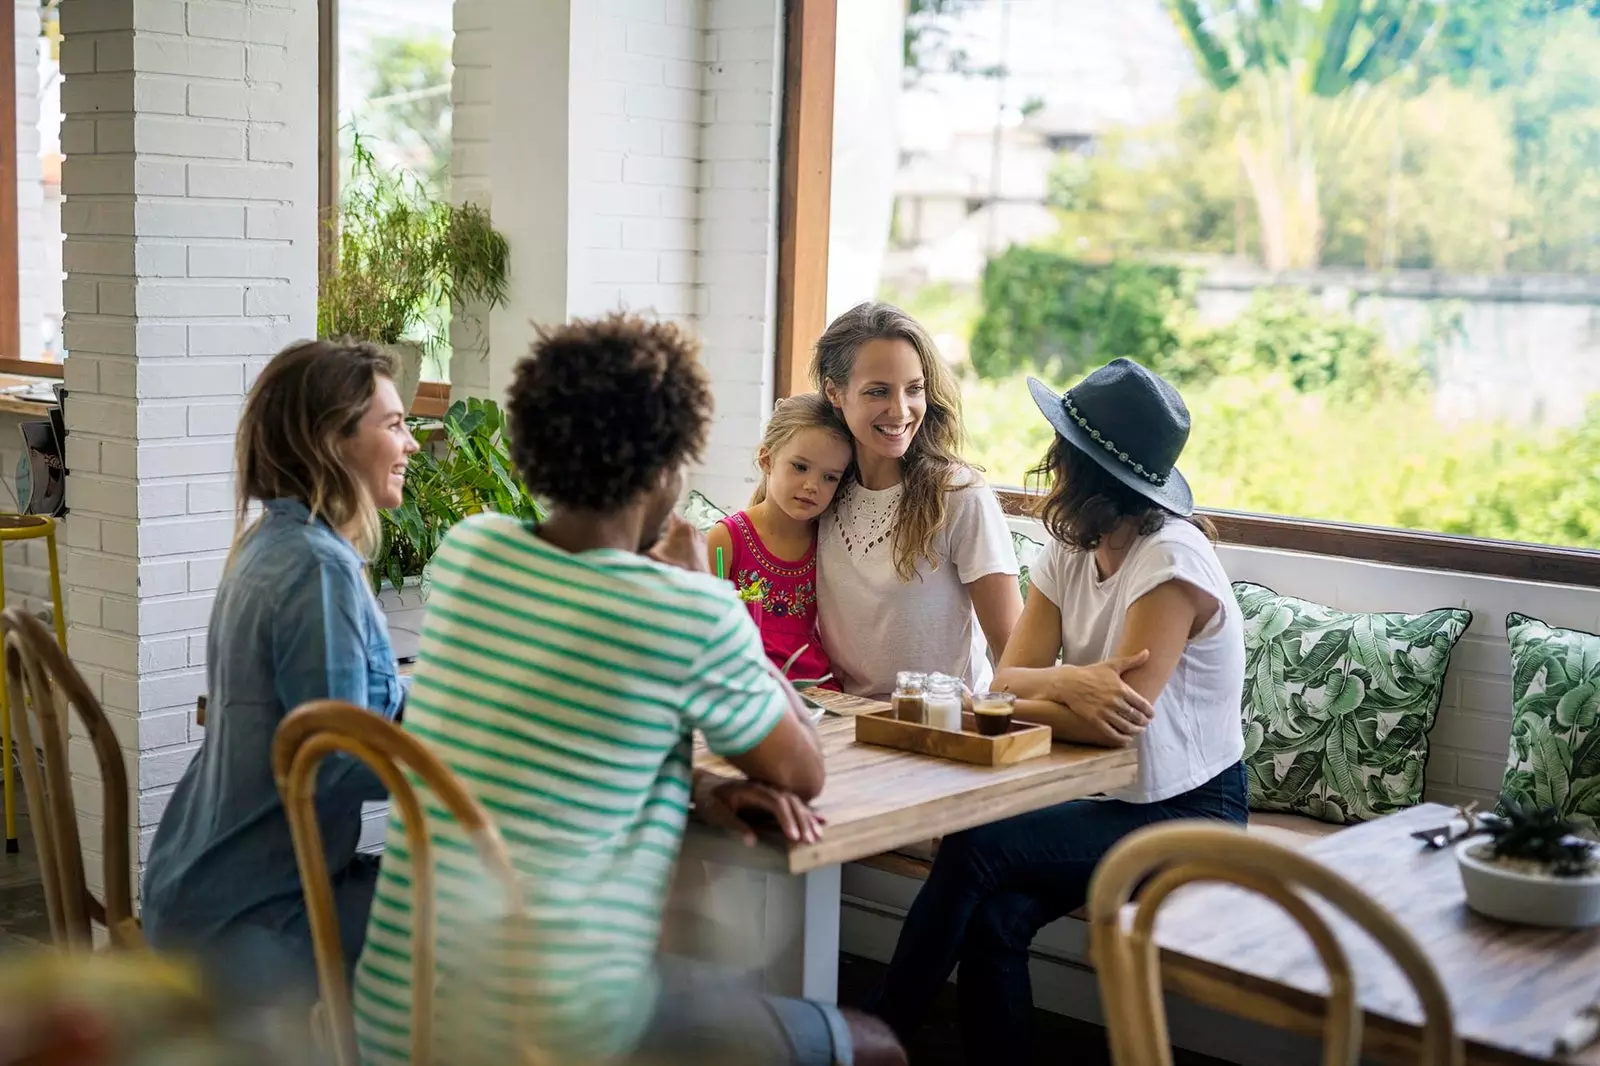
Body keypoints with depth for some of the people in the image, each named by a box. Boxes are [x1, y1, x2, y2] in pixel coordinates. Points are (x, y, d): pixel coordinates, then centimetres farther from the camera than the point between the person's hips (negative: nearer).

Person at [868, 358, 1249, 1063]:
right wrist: (1069, 681, -28)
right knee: (994, 917, -23)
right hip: (1109, 800, 6)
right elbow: (1009, 676, -5)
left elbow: (1120, 722, -26)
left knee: (975, 848, -22)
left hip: (1187, 819, -6)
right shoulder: (1071, 551, 5)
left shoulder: (1172, 562, -20)